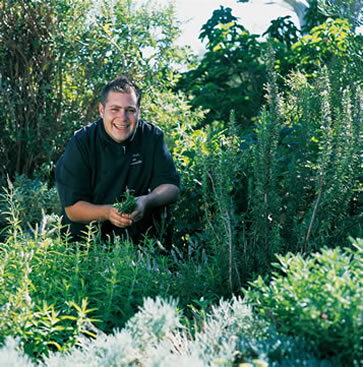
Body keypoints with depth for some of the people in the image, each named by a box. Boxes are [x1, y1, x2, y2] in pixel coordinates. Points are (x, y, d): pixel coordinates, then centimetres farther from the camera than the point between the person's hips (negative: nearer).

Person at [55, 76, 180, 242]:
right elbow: (72, 208, -13)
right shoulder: (81, 143, -12)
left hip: (137, 234, 1)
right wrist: (107, 212, -33)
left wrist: (146, 201, -30)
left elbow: (172, 186, -8)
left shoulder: (152, 137, -4)